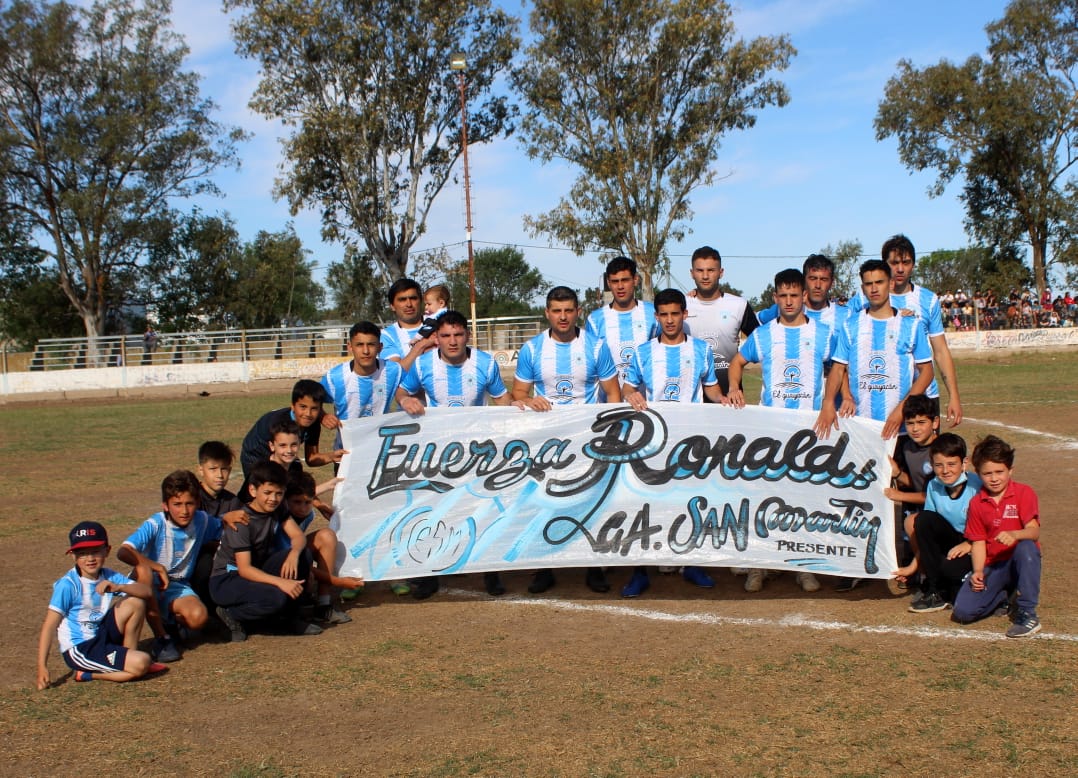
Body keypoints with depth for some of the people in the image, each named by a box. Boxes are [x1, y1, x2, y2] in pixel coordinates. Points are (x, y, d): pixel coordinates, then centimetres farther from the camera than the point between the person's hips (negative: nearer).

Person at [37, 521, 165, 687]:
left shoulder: (109, 577, -1)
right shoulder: (68, 585, -17)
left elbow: (147, 591, -9)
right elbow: (49, 626, -19)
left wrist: (118, 587, -28)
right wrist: (42, 667, -23)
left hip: (102, 636, 7)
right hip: (79, 649, -7)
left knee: (136, 603, -9)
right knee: (141, 663, -23)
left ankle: (130, 653, 4)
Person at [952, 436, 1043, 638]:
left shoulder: (1024, 493, -6)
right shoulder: (976, 503, 5)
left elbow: (1034, 531, -19)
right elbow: (978, 542, 4)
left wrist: (1015, 535, -41)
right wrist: (978, 572, -12)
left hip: (1021, 562, -3)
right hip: (992, 566, 3)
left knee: (1026, 547, -40)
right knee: (963, 612, -19)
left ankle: (1027, 613, -25)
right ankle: (1002, 596, 15)